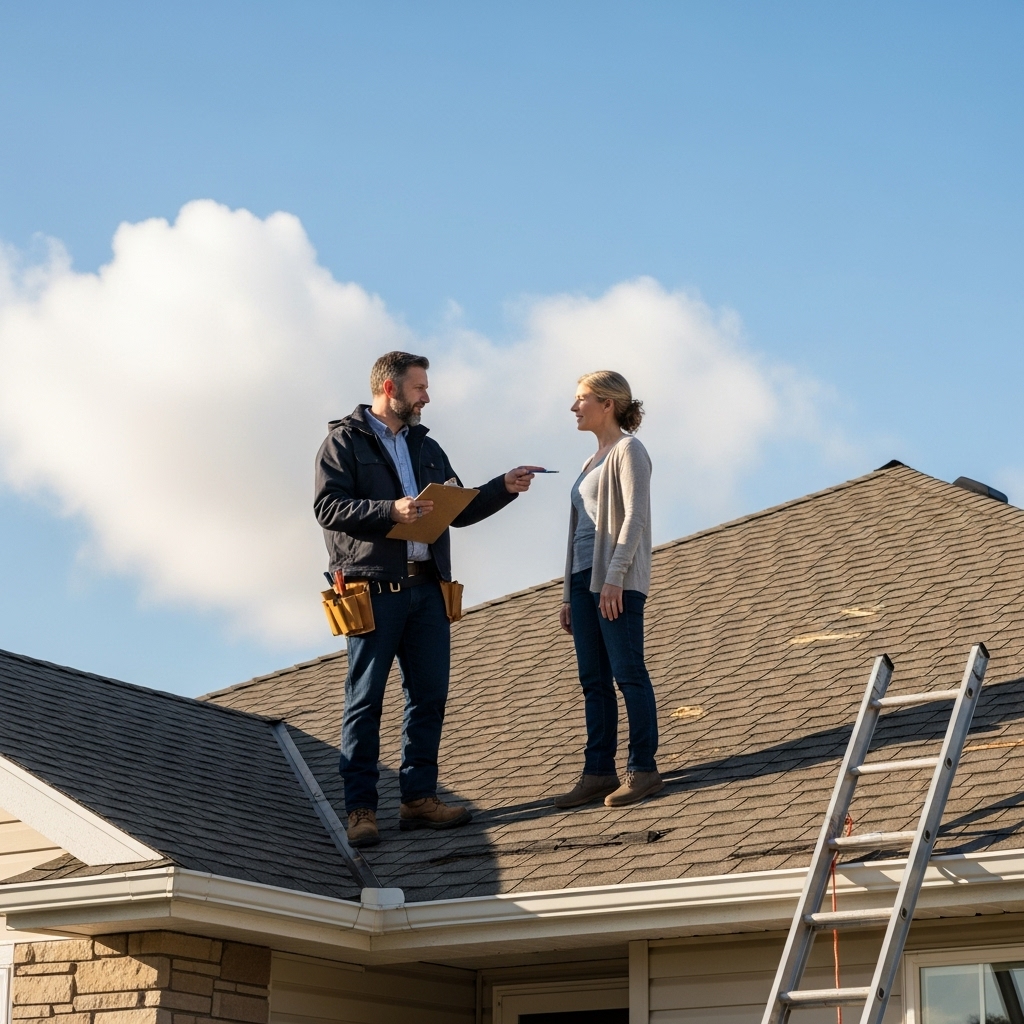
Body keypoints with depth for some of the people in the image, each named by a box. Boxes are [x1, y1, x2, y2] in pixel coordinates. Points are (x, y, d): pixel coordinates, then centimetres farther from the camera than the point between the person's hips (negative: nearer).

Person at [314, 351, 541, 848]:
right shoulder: (345, 441, 1)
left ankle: (419, 797, 13)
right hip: (374, 588, -6)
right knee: (365, 699, -3)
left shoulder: (426, 448, 22)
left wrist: (504, 488, 9)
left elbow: (460, 510, 22)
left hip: (426, 588, 7)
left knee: (429, 694, 5)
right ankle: (360, 808, 0)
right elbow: (327, 506, -11)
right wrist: (390, 511, -21)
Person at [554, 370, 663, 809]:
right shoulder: (592, 462, 23)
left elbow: (635, 516, -13)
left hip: (618, 582, -9)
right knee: (593, 680, 5)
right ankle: (598, 772, 6)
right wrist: (569, 594, 18)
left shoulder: (628, 451, -2)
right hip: (585, 578, 9)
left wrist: (615, 576, -21)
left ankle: (643, 768, -6)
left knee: (627, 672, -8)